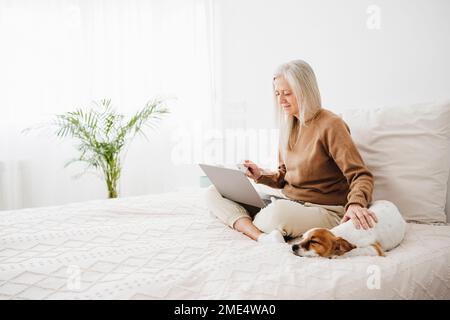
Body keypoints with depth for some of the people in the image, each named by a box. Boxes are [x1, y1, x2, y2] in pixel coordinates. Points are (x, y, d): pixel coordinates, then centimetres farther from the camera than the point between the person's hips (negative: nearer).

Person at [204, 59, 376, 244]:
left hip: (325, 212, -8)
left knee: (279, 210, -44)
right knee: (213, 193, -3)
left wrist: (355, 204, -37)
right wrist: (262, 176, -1)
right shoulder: (288, 126, 11)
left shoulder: (331, 125, -12)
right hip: (286, 203, 8)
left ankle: (245, 225, -12)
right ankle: (262, 237, -25)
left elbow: (361, 175, -17)